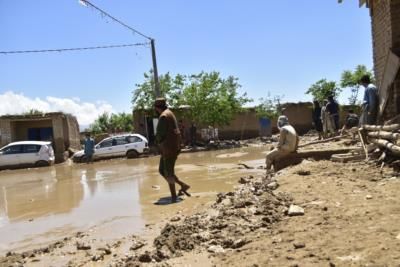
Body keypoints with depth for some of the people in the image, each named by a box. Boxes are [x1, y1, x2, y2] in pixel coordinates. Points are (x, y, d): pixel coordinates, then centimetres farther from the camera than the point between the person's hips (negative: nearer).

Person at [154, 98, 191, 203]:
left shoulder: (164, 116, -15)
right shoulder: (169, 114, 17)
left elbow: (160, 134, -17)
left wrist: (159, 141, 4)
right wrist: (161, 142, 8)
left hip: (169, 147, -10)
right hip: (171, 147, 10)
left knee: (168, 173, -2)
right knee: (162, 170, 15)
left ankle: (173, 196, 5)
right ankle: (183, 185, 16)